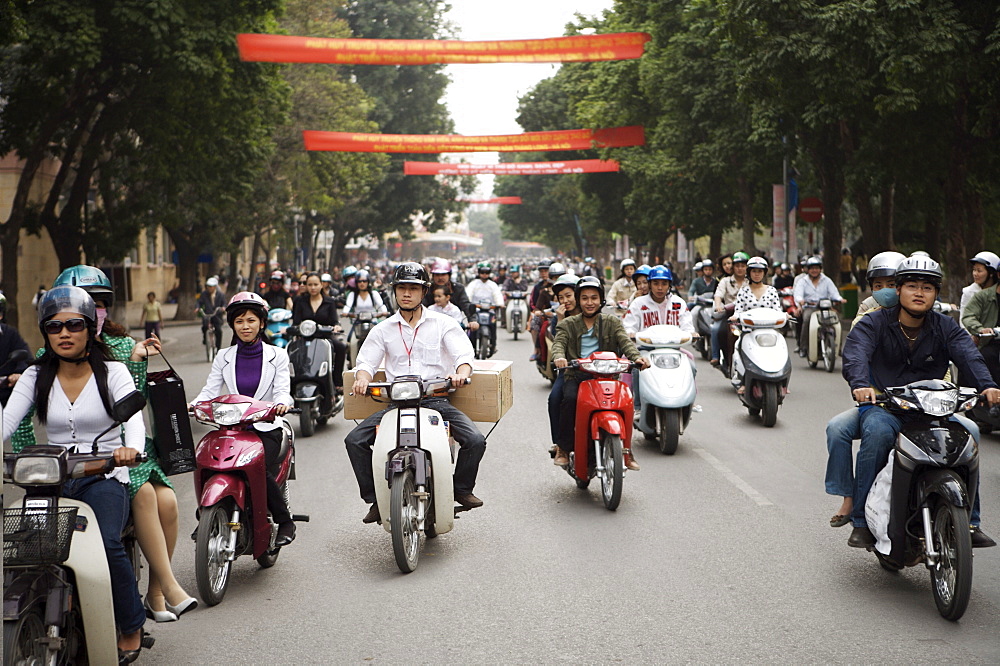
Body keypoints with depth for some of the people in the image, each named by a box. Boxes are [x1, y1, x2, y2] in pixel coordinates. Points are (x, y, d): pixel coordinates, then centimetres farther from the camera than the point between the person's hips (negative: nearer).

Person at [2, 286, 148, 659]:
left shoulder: (112, 373, 4)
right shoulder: (35, 377, 11)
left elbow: (133, 416, -13)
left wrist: (131, 447, -37)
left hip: (104, 478, -3)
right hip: (53, 481, 3)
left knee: (106, 543, -30)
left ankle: (132, 628, -9)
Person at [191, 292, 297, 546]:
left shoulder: (276, 356, 9)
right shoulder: (224, 358, 14)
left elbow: (282, 389, -3)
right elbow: (210, 390, 3)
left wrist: (282, 403, -27)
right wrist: (192, 405, -18)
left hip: (266, 426, -2)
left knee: (261, 471, -29)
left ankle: (285, 522, -10)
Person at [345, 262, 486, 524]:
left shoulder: (444, 324, 10)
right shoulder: (383, 330, 16)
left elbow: (464, 354, -1)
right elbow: (366, 361, 9)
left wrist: (461, 373, -25)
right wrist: (362, 379, -16)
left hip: (436, 400, -1)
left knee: (475, 441, -23)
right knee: (354, 440, -18)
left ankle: (462, 489, 4)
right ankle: (375, 499, -4)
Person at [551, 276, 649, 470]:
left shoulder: (612, 322, 15)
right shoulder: (567, 324, 14)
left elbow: (625, 341, -2)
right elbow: (558, 343, -4)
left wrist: (636, 357, -25)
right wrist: (559, 357, -29)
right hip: (576, 375, 0)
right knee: (570, 398, -31)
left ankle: (626, 447, -11)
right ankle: (563, 447, -17)